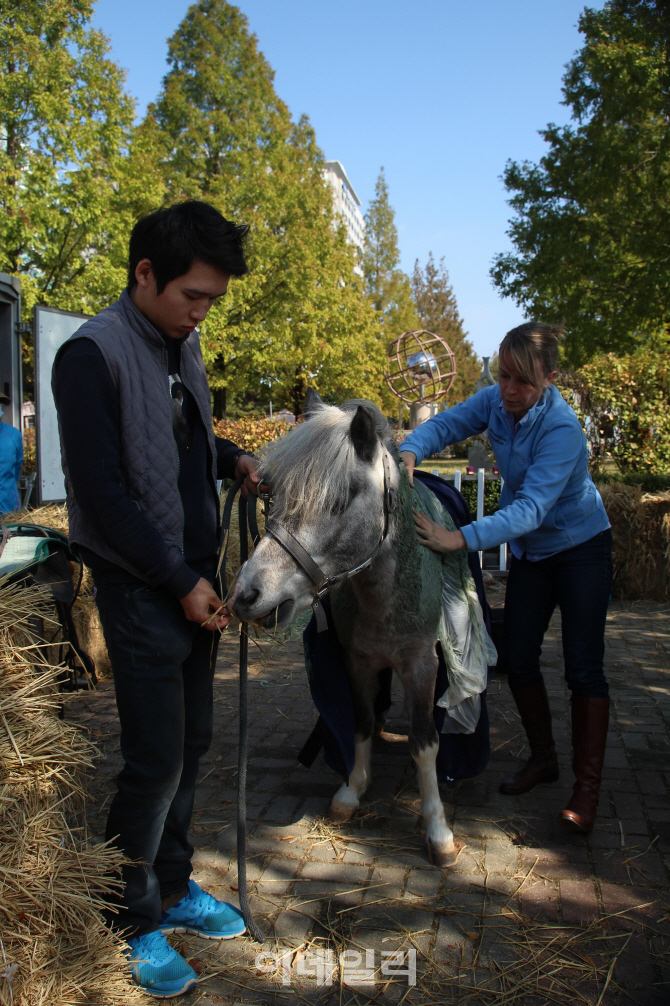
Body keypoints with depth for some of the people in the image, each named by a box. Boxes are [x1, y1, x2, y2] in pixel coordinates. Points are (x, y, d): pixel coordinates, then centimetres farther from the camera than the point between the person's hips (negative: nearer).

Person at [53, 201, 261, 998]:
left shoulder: (183, 343, 9)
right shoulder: (93, 354, -15)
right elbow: (104, 491, -18)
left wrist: (235, 460, 3)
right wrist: (180, 583, -14)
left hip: (194, 579, 8)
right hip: (140, 588, -7)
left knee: (190, 744, 15)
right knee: (155, 759, 0)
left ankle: (171, 887, 34)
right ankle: (130, 922, 22)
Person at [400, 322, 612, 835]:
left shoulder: (562, 428, -30)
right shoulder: (497, 401, -11)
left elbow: (530, 508, -38)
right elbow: (443, 425, -12)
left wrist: (460, 539, -49)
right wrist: (409, 453, -36)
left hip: (581, 547, -6)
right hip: (529, 552, 6)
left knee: (583, 667, -7)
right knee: (518, 658, 6)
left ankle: (587, 787, 3)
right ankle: (543, 759, 25)